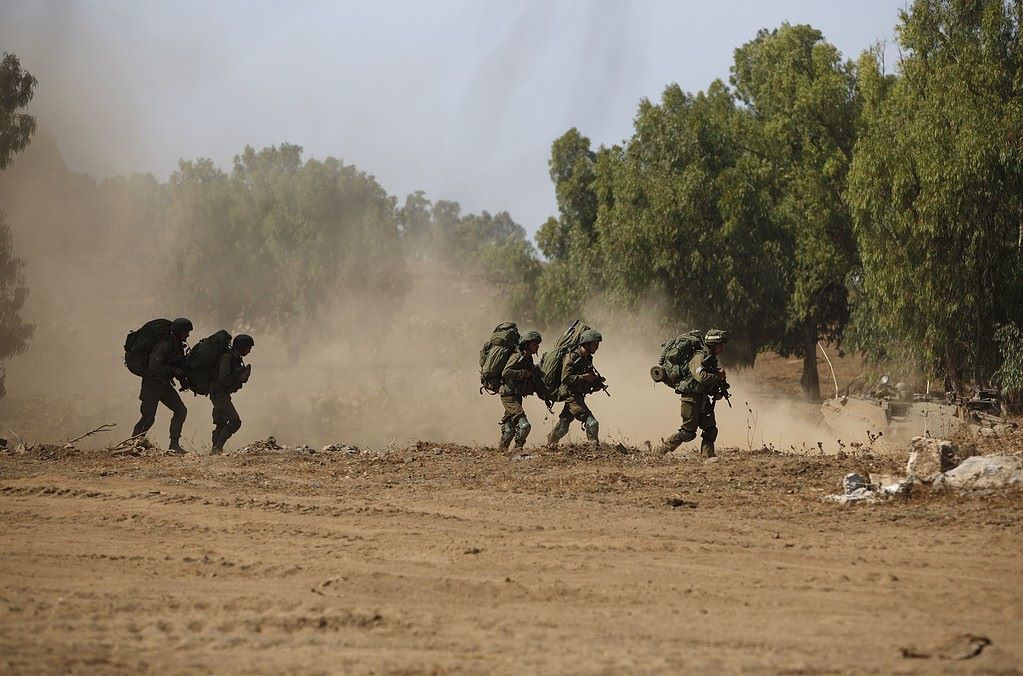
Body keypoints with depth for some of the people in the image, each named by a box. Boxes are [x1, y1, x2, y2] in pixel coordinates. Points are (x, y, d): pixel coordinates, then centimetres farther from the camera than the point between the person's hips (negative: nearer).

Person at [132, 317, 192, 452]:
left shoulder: (178, 345, 8)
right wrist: (173, 370, -23)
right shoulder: (165, 345, -21)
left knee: (181, 410, 0)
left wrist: (184, 380, 2)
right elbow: (153, 366, -30)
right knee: (148, 417, -9)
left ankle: (174, 444, 2)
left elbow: (179, 366, 19)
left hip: (164, 385, 9)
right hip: (152, 384, -9)